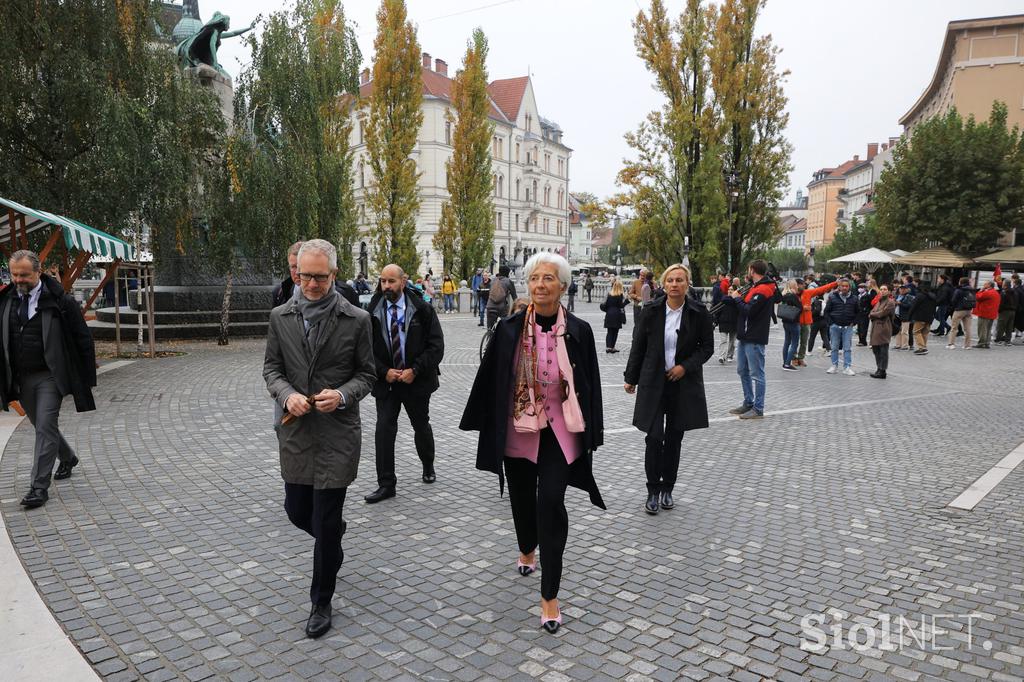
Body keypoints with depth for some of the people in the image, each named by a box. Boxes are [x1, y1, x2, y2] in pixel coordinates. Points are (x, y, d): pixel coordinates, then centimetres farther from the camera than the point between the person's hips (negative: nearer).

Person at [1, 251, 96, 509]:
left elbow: (83, 340, -6)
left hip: (49, 377, -5)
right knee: (42, 427, 18)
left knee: (45, 427, -8)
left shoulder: (59, 300, -10)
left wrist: (87, 378, -6)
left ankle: (39, 486, -2)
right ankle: (68, 458, 42)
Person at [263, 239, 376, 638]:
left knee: (326, 522, 1)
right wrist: (287, 395, -13)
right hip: (295, 431, 4)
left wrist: (342, 395, -20)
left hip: (337, 433, -4)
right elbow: (271, 368, 7)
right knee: (298, 511, 17)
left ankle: (321, 602, 22)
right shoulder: (280, 317, 3)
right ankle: (332, 546, 52)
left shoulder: (356, 319, -6)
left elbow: (366, 374, 0)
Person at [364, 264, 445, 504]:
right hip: (385, 381, 1)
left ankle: (428, 467, 42)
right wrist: (384, 372, -11)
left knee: (422, 426, 16)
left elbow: (436, 345, -8)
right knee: (383, 430, -8)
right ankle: (386, 484, 0)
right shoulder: (372, 312, -3)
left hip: (416, 380, 0)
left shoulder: (422, 309, -7)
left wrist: (415, 370, -16)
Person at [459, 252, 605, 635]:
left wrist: (592, 437, 1)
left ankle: (549, 596, 4)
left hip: (560, 432, -1)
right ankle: (527, 550, 51)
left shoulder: (578, 331, -6)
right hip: (518, 430, 2)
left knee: (551, 503, -9)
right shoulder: (509, 329, -6)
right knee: (522, 498, 18)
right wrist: (487, 429, 3)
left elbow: (590, 386, 0)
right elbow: (490, 381, 1)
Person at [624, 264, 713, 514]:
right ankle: (653, 491, 10)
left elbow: (707, 347, 3)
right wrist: (631, 378, 7)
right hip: (653, 382, -1)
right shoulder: (651, 311, -4)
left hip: (684, 383, 1)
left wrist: (686, 366, -12)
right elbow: (638, 346, 3)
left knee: (674, 438, 11)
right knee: (654, 438, -5)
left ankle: (667, 489, 27)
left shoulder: (699, 313, -4)